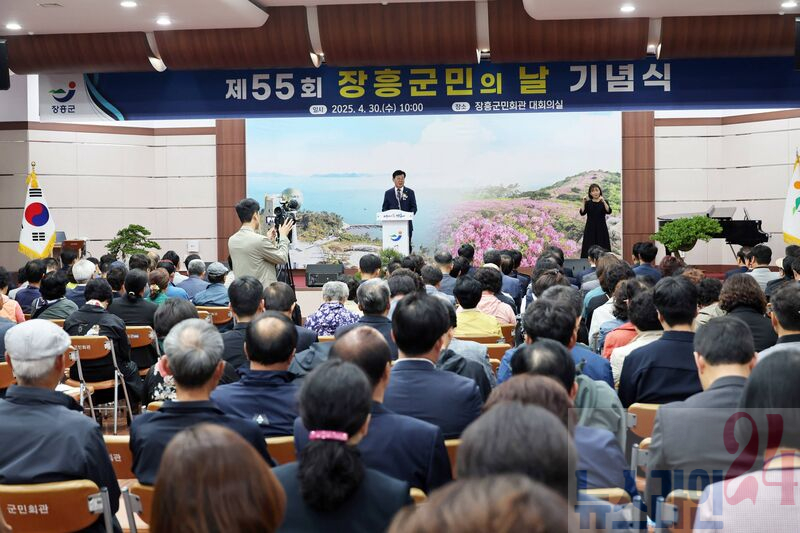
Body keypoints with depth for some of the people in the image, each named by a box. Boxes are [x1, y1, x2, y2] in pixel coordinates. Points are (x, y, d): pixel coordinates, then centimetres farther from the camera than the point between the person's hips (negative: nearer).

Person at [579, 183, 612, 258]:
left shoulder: (604, 202, 5)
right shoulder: (588, 203, 6)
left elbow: (609, 211, -13)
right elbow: (582, 213, -9)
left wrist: (603, 201, -25)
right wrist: (584, 202, -20)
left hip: (601, 229, 0)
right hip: (590, 229, 0)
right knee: (589, 250, -5)